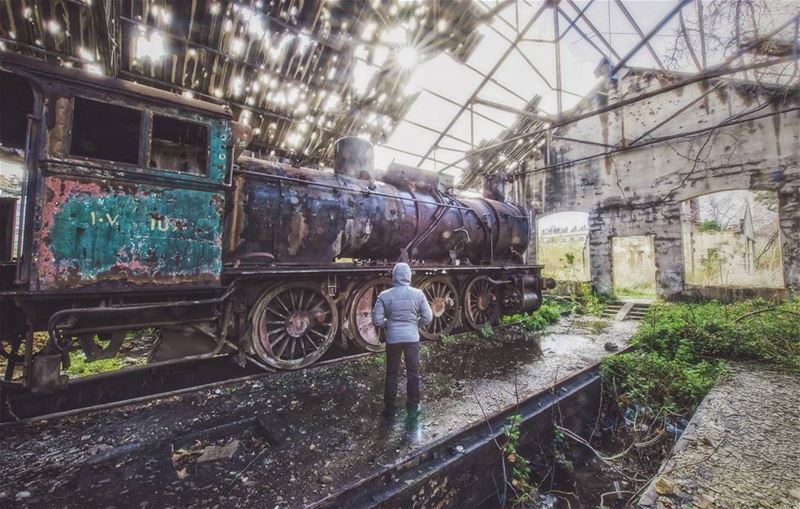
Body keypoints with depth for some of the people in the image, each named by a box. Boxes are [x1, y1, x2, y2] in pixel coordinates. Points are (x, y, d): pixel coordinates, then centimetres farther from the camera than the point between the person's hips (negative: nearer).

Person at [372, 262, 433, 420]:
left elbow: (377, 320, -10)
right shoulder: (418, 294, -8)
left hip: (392, 339, 0)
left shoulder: (384, 295, -10)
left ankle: (390, 409, 29)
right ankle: (413, 408, 31)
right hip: (412, 338, 0)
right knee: (413, 373, 18)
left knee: (391, 374, 17)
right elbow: (428, 317, -5)